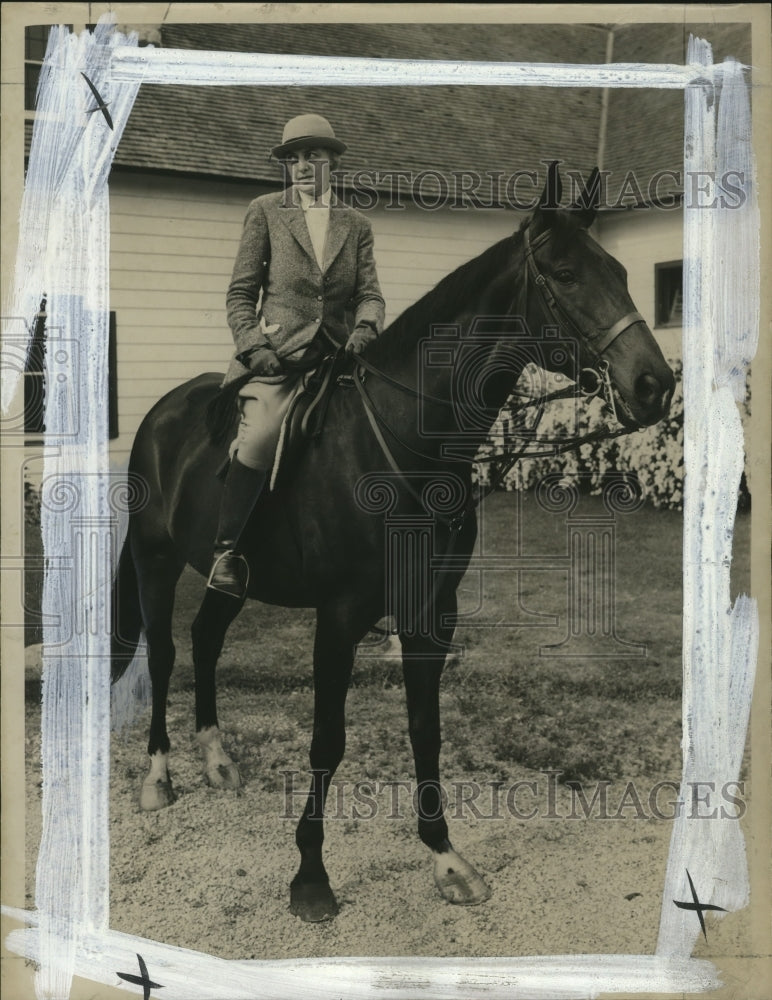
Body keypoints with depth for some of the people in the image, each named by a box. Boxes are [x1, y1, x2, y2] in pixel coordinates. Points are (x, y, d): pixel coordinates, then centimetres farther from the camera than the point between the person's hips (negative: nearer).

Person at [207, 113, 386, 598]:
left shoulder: (356, 224, 17)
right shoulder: (266, 211, 11)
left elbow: (370, 293, 9)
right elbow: (241, 292, 8)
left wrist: (365, 329, -13)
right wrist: (252, 345, -8)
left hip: (338, 355, 4)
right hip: (277, 354, -3)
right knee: (260, 436, -28)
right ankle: (226, 549, -17)